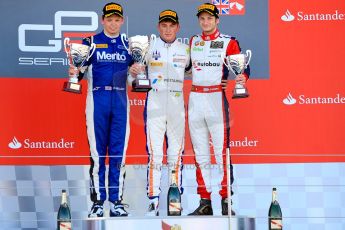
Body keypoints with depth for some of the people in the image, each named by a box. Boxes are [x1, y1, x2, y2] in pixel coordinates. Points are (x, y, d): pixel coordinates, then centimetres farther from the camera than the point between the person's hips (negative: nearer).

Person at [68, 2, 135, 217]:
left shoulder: (128, 45, 12)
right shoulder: (91, 42, 5)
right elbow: (81, 69, 0)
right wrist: (76, 72, -22)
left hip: (120, 99, 2)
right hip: (98, 98, -2)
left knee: (119, 151, 2)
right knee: (97, 151, -2)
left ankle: (117, 201, 7)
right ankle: (97, 201, 3)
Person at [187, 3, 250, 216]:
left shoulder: (229, 42, 1)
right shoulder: (193, 42, 15)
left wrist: (242, 77, -22)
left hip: (216, 98, -5)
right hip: (195, 99, 5)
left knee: (222, 153, -8)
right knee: (200, 154, 7)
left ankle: (226, 201, -3)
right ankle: (205, 202, 12)